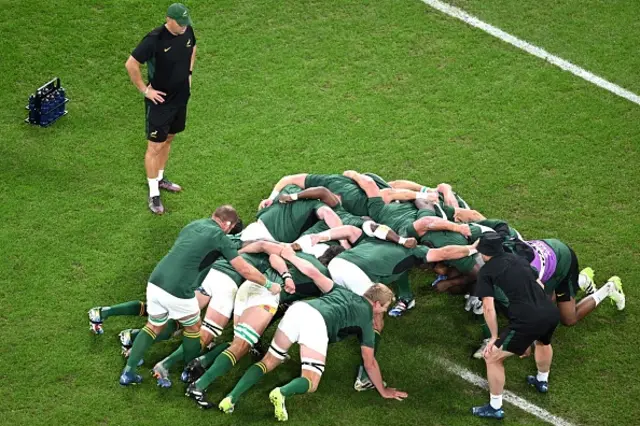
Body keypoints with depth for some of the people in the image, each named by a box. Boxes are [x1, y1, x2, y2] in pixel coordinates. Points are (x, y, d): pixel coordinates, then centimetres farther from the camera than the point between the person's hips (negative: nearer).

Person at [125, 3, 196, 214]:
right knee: (155, 147, 0)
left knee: (168, 139, 22)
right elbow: (131, 64, -23)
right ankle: (153, 194, 9)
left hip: (181, 96, 7)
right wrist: (145, 89, -18)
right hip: (160, 100, -7)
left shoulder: (187, 31, -6)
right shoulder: (155, 39, -27)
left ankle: (159, 178, 41)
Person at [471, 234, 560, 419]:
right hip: (551, 312, 7)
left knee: (493, 358, 11)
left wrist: (494, 337, 9)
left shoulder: (486, 271, 5)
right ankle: (542, 381, 62)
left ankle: (495, 408, 18)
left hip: (527, 321, -7)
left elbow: (488, 308, -1)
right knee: (543, 341, 41)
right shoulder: (518, 258, 23)